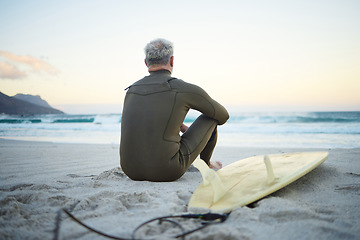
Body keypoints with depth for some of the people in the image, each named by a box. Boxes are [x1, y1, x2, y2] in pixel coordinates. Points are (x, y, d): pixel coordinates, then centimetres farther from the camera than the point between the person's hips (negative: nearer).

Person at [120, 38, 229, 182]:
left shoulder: (131, 91, 10)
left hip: (131, 171, 6)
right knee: (210, 116, 13)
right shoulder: (184, 89, -7)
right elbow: (223, 115, 9)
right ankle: (205, 163, 39)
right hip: (167, 171, -5)